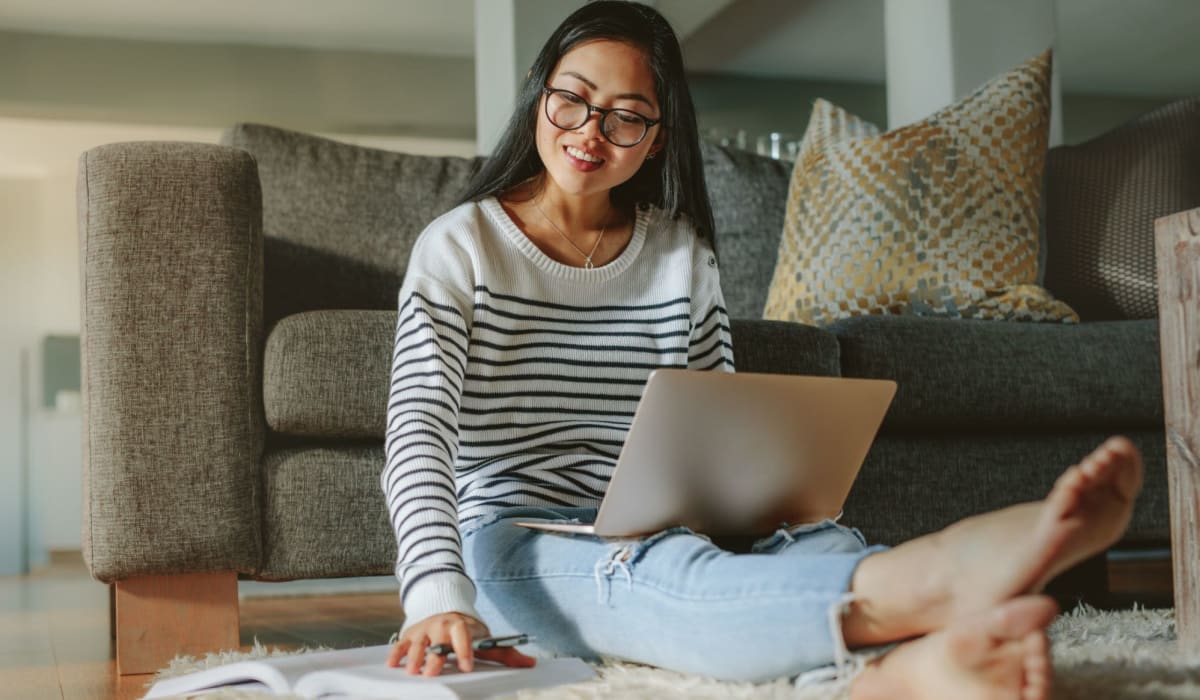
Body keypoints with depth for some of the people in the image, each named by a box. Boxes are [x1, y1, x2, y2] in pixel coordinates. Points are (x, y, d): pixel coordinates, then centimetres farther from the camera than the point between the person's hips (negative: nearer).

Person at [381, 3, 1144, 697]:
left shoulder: (683, 256, 12)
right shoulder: (459, 247, 0)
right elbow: (418, 432, -13)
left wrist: (765, 513, -17)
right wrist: (438, 599, -32)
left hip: (656, 527, 4)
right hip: (513, 544, -3)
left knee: (817, 539, -31)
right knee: (667, 572, -38)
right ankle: (936, 583, -66)